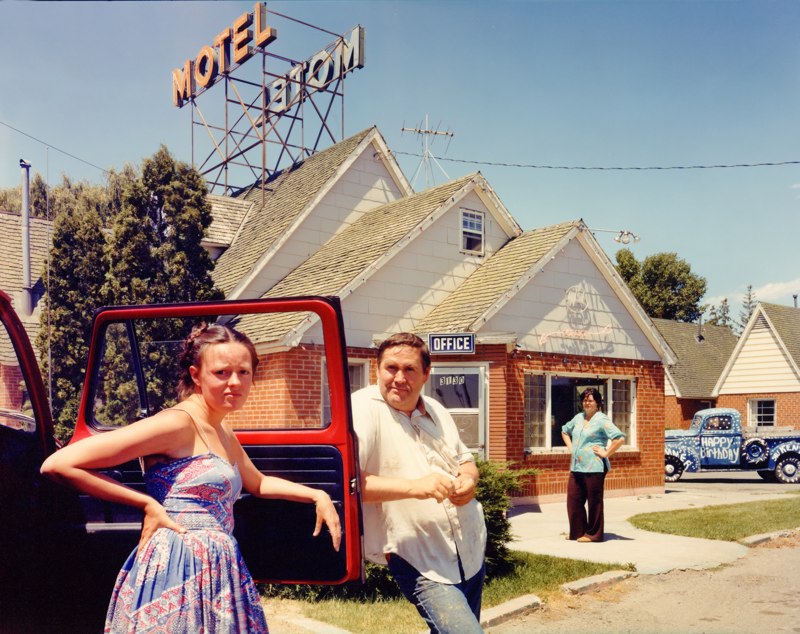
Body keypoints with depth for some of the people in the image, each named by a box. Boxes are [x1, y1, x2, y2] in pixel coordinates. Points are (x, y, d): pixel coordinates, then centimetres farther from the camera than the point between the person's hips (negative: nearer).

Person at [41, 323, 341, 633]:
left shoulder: (223, 435, 13)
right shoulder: (178, 422, -14)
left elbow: (258, 483, 31)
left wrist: (317, 495, 19)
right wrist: (148, 504, -14)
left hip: (217, 573, 9)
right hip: (177, 574, -8)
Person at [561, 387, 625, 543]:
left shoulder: (601, 420, -8)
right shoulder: (578, 418, 14)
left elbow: (620, 438, -19)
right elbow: (565, 431, 32)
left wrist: (606, 453, -14)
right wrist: (570, 447, 18)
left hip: (594, 467, -7)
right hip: (576, 467, 7)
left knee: (594, 502, 2)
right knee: (573, 499, 8)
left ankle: (593, 534, 13)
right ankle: (578, 531, 22)